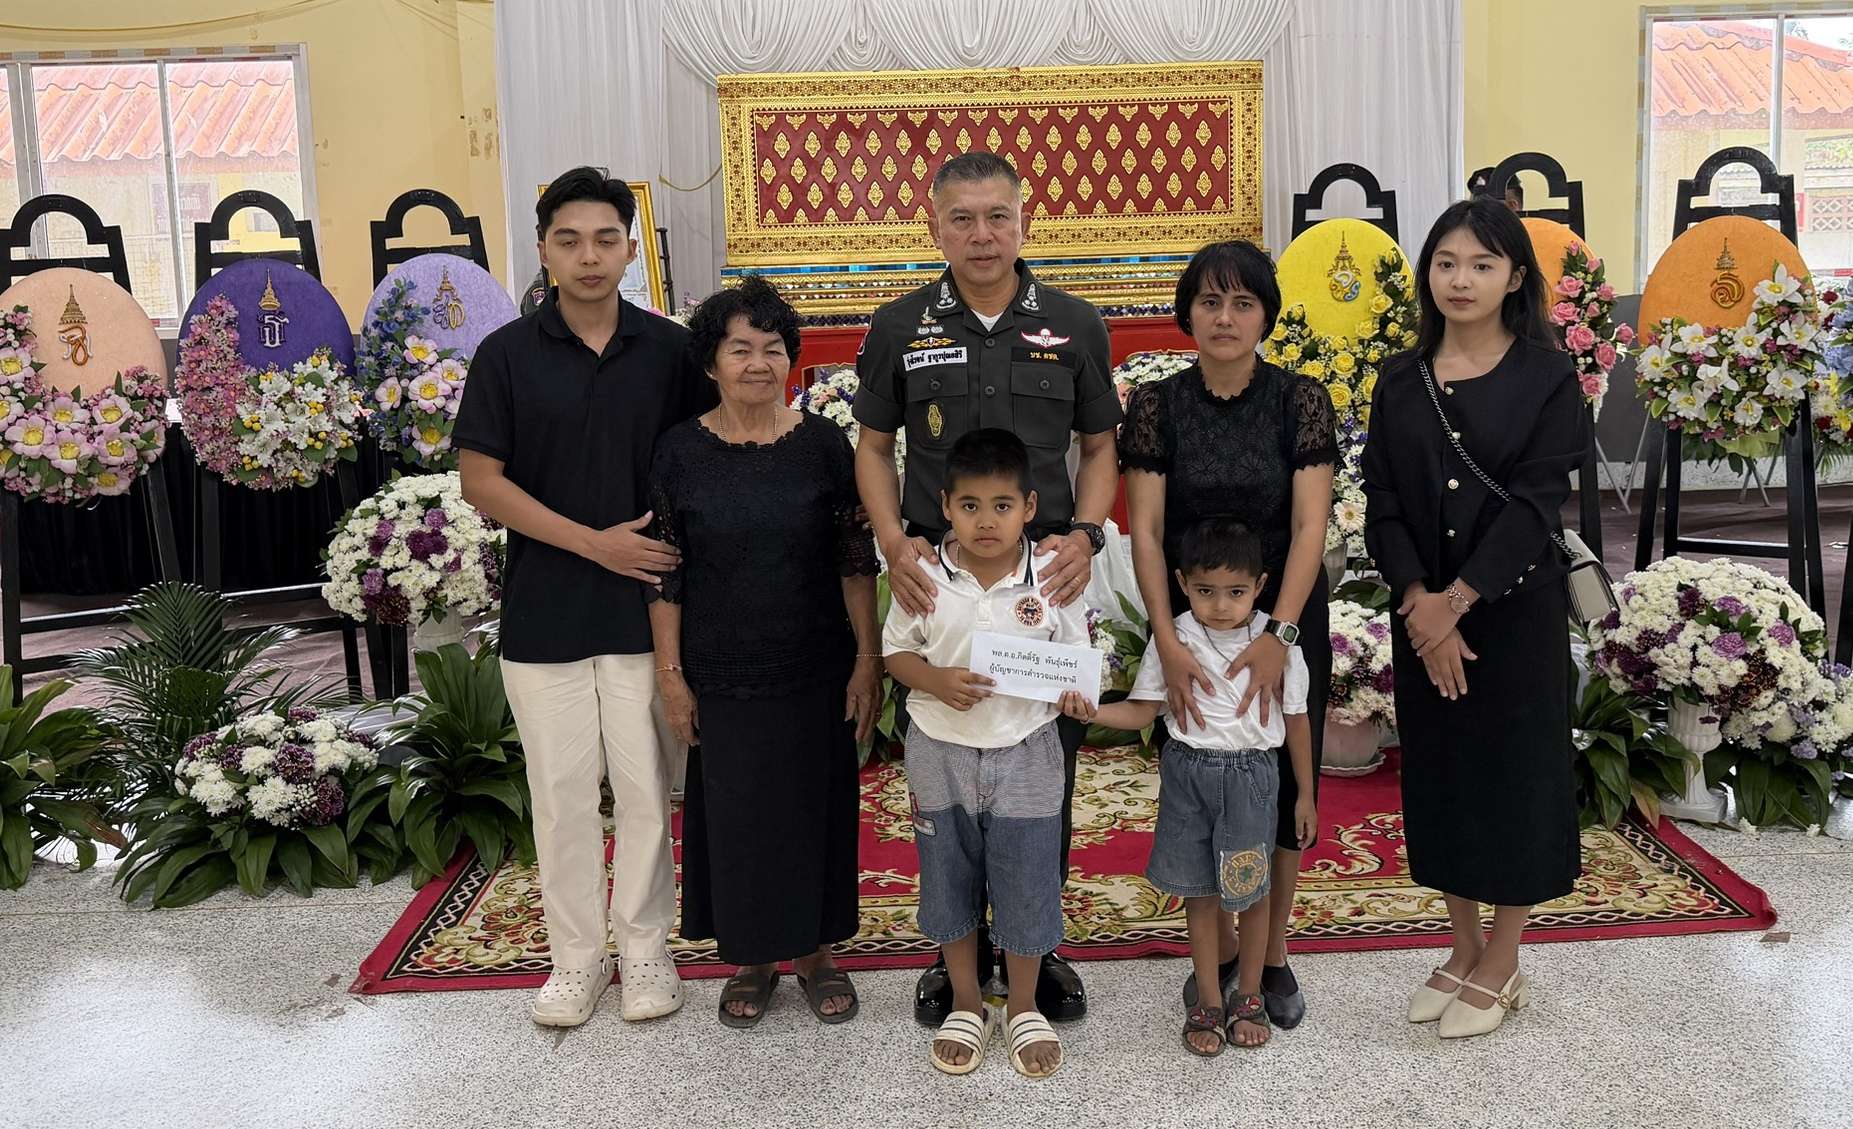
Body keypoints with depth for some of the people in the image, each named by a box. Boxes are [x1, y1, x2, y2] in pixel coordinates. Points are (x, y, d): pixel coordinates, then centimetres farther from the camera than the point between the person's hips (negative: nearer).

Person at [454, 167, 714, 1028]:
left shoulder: (667, 349, 1)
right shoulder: (508, 354, -3)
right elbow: (480, 481, -6)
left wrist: (682, 557, -4)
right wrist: (594, 542, -12)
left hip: (642, 608, 1)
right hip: (543, 613, 0)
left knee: (645, 787, 8)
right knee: (562, 792, 8)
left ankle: (645, 946, 24)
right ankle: (575, 954, 23)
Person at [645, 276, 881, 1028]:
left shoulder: (823, 444, -4)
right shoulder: (680, 451, -3)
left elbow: (857, 561, -2)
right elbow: (665, 576, 0)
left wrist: (869, 659, -5)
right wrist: (670, 674, -3)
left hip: (816, 671, 0)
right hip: (722, 677, 0)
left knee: (816, 808, 10)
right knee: (734, 813, 9)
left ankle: (816, 951, 28)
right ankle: (751, 959, 28)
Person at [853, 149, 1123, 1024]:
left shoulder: (1073, 326, 3)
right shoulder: (899, 328, 2)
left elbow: (1100, 449, 7)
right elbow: (873, 446, 7)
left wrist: (1084, 536, -10)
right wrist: (894, 542, -8)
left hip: (1047, 579, 0)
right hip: (937, 578, 0)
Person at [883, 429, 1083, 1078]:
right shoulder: (926, 579, -7)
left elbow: (1076, 660, 1)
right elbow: (894, 651, 1)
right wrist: (937, 681, -18)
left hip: (1025, 756, -1)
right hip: (942, 755, 1)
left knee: (1025, 885, 9)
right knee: (949, 883, 14)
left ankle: (1024, 1010, 31)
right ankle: (966, 1006, 34)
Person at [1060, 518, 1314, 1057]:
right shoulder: (1172, 639, -6)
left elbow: (1295, 719, 3)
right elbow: (1144, 711, -2)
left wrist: (1305, 794, 8)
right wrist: (1093, 713, -22)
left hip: (1251, 774, -1)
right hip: (1188, 772, 1)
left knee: (1251, 890, 8)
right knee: (1200, 892, 10)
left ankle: (1248, 997, 29)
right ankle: (1208, 1002, 24)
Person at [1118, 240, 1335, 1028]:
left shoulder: (1301, 401, -5)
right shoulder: (1157, 406, -4)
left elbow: (1310, 525, -13)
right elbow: (1145, 530, -10)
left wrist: (1280, 633, -24)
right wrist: (1168, 643, -20)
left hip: (1283, 623, 0)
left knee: (1283, 785, 8)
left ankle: (1273, 956, 25)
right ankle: (1218, 951, 27)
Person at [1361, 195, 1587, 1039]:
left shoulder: (1547, 378, -5)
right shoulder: (1401, 382, 5)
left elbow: (1534, 504, -13)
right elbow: (1383, 505, -1)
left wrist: (1457, 601, -19)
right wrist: (1420, 602, -14)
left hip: (1515, 609, -3)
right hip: (1423, 613, 4)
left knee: (1513, 771, 4)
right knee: (1439, 772, 10)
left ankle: (1501, 965, 20)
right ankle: (1465, 950, 27)